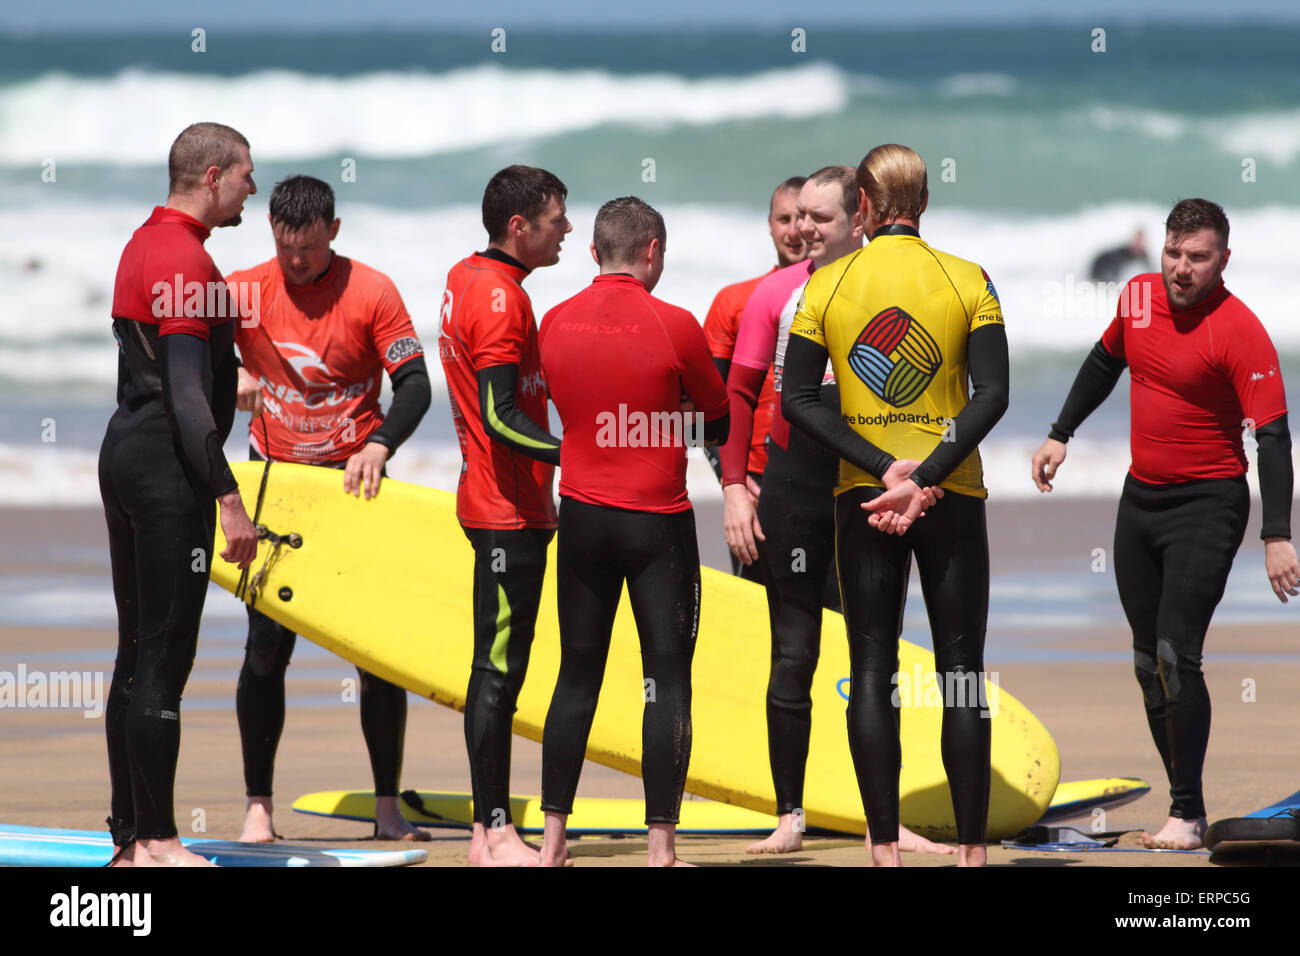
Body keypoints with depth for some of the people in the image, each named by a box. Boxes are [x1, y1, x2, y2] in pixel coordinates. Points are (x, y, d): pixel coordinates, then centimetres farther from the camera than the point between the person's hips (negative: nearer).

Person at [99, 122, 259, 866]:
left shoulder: (144, 245, 16)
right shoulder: (185, 261, -16)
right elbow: (186, 396, -21)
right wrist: (230, 498, -21)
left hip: (126, 448, 10)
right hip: (166, 468, -10)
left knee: (137, 653, 13)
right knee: (164, 657, -7)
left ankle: (130, 833, 17)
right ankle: (156, 841, -6)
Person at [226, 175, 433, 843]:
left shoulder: (371, 293, -8)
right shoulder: (241, 293, -4)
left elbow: (415, 385, -10)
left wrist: (379, 445, -26)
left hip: (353, 478, -1)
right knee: (267, 647, -2)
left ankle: (387, 806, 4)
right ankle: (257, 808, 4)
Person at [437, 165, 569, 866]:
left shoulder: (466, 278, 14)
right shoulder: (501, 297, -16)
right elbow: (500, 418, -23)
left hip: (491, 497, 10)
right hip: (510, 510, -10)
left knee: (498, 663, 12)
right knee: (500, 666, -8)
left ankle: (489, 828, 15)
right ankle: (495, 835, -6)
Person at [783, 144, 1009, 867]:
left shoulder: (827, 284, 0)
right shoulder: (969, 282, -3)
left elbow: (798, 399, -5)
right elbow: (992, 394, -12)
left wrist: (884, 467, -10)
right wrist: (922, 479, -16)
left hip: (861, 495, 1)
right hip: (954, 497, -1)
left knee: (873, 669, 5)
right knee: (961, 669, 4)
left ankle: (885, 847, 1)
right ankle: (972, 846, 2)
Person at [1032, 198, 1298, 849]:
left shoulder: (1239, 331, -18)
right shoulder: (1139, 296, 2)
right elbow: (1104, 363, 22)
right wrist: (1060, 435, 22)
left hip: (1206, 506, -7)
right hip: (1140, 496, 7)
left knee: (1176, 656, -15)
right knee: (1148, 662, 9)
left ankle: (1188, 816, -9)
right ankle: (1183, 794, 17)